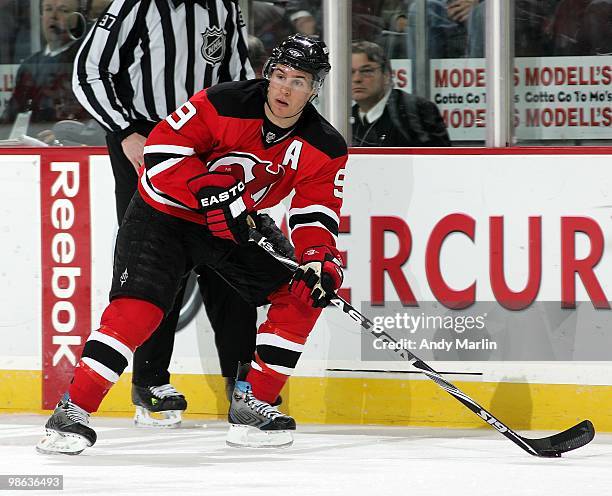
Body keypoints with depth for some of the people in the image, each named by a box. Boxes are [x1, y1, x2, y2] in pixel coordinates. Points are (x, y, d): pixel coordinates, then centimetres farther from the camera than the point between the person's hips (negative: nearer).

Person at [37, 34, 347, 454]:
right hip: (166, 214, -5)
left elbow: (316, 214, -8)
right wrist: (211, 193, -32)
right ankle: (73, 411, -20)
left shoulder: (326, 148, -10)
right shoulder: (223, 104, -23)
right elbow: (162, 150, -23)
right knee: (138, 307, -23)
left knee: (302, 295, -6)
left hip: (237, 226, 5)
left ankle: (251, 403, 3)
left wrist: (320, 259, -26)